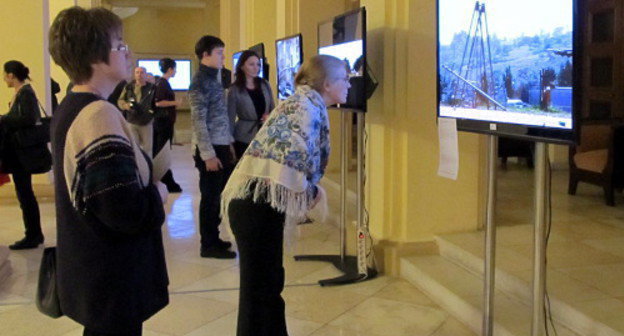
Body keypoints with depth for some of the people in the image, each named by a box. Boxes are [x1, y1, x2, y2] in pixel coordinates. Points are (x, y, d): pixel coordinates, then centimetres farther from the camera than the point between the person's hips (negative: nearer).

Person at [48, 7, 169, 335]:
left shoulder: (70, 108, 7)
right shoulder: (99, 114, -23)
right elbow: (126, 210, -29)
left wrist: (146, 187, 8)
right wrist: (157, 194, -10)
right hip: (111, 277, -9)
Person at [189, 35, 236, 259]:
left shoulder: (213, 79, 14)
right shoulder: (200, 82, -13)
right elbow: (198, 121, -17)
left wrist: (229, 143, 17)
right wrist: (208, 154, -20)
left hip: (221, 146, 9)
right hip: (209, 148, -9)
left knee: (218, 195, 14)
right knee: (210, 197, 0)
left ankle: (213, 238, 26)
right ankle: (208, 246, 10)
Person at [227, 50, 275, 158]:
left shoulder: (265, 85, 8)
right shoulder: (234, 90, -5)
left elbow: (273, 109, 16)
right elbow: (230, 119, -3)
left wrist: (271, 116, -7)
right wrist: (230, 143, -7)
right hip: (244, 140, -3)